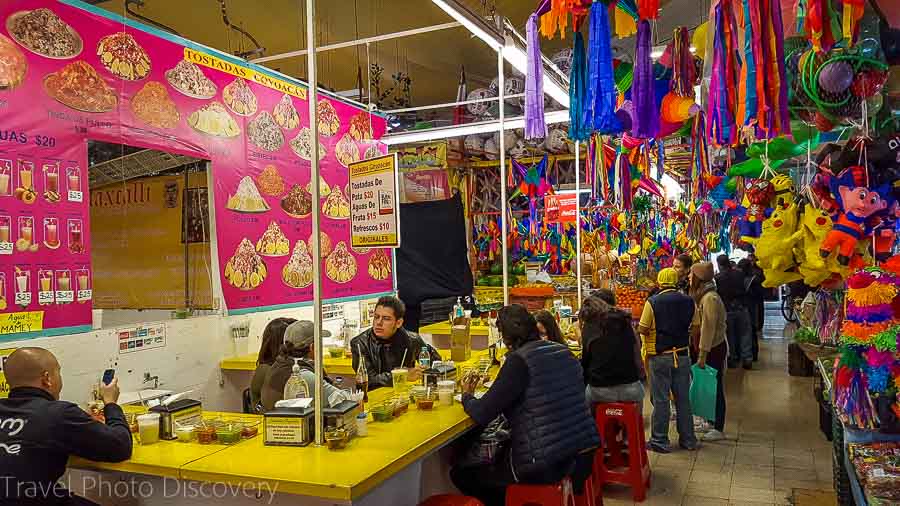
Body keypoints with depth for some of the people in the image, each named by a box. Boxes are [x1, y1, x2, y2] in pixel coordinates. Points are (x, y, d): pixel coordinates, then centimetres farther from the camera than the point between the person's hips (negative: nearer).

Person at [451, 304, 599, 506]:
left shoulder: (519, 360, -16)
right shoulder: (563, 352, 6)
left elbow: (482, 415, -15)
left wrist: (467, 396, 6)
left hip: (546, 467, -8)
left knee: (461, 474, 12)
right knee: (497, 458, 32)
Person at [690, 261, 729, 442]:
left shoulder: (710, 298, -21)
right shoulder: (703, 295, 10)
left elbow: (708, 329, -23)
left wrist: (702, 355, -21)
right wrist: (700, 352, 14)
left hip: (714, 348, -9)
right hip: (709, 347, 9)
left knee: (715, 387, -1)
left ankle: (719, 429, 8)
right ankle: (711, 421, 28)